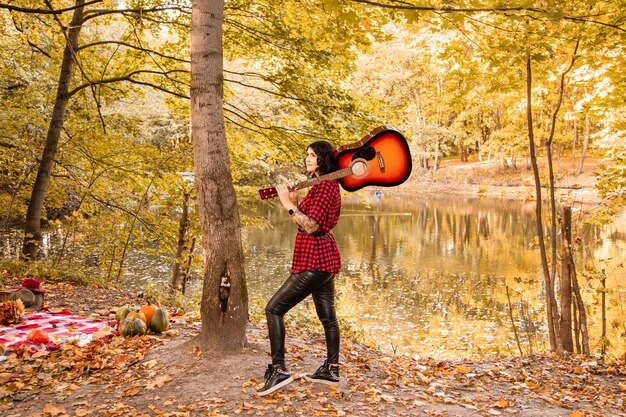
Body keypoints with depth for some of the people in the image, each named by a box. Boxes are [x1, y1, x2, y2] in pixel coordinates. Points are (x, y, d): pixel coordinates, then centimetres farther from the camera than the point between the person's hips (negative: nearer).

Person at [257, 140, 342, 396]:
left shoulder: (325, 186, -14)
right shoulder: (327, 185, 18)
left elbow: (311, 226, -23)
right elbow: (308, 223, 19)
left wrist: (289, 204, -21)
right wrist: (295, 202, 8)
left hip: (314, 261, -11)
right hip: (325, 258, 11)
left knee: (274, 308, -9)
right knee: (327, 315, 15)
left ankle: (279, 370, -9)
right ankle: (331, 370, 26)